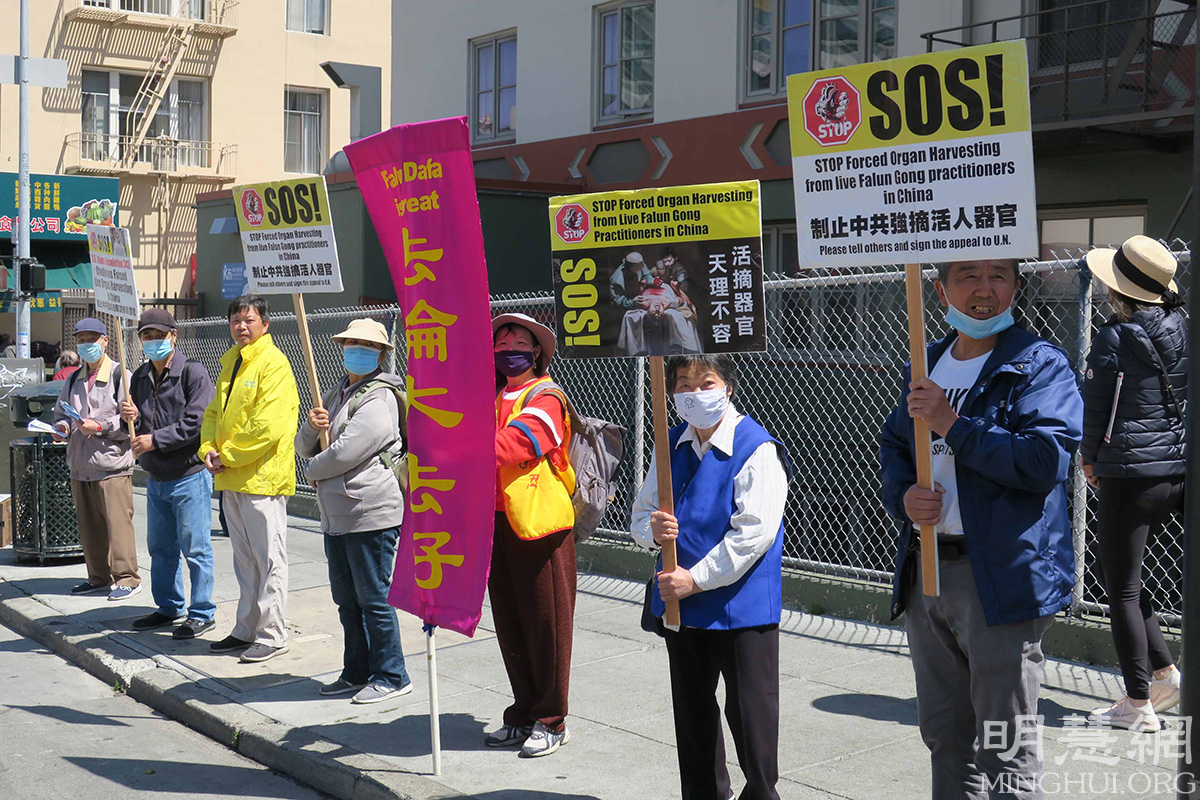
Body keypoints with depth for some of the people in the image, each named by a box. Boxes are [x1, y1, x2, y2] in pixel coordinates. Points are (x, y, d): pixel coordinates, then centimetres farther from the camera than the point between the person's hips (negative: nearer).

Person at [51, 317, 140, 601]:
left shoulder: (120, 375, -5)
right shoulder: (74, 380, 16)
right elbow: (60, 413, 26)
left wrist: (100, 427, -18)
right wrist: (62, 427, 4)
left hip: (112, 464, -7)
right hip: (80, 466, 7)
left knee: (117, 522, -7)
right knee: (89, 525, 12)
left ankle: (127, 577, 2)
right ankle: (99, 577, 23)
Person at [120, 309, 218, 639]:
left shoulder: (193, 372, -11)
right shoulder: (140, 377, 13)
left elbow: (195, 422, -19)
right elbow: (139, 430, 18)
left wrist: (154, 440, -18)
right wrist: (132, 419, -5)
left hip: (189, 477, -8)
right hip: (155, 478, 8)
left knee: (195, 547, -2)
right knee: (160, 547, 16)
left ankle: (202, 613, 7)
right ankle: (169, 608, 29)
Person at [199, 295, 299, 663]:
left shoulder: (273, 363, -12)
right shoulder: (231, 363, 16)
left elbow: (268, 425, -20)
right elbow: (215, 412, 21)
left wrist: (228, 456, -13)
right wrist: (209, 449, 2)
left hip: (262, 477, -9)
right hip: (231, 479, 9)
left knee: (269, 559, -2)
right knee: (244, 559, 16)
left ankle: (272, 635, 5)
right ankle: (246, 629, 25)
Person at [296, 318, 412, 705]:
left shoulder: (380, 398, -12)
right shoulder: (336, 394, 18)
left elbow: (347, 452, -20)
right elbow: (304, 447, 18)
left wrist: (313, 470, -2)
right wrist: (311, 427, -5)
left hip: (371, 513, -9)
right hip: (336, 515, 9)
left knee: (373, 598, -3)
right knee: (347, 599, 16)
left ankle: (391, 677, 7)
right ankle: (357, 672, 27)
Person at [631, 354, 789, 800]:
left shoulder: (757, 449, -14)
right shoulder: (672, 445, 6)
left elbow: (754, 532, -19)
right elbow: (641, 512, 12)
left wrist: (696, 579, -18)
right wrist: (654, 531, -13)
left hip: (741, 604, -6)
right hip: (680, 601, 6)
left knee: (749, 708, 2)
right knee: (692, 708, 17)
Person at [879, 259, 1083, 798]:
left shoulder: (1039, 365, -7)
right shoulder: (927, 365, 14)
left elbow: (1047, 460, -20)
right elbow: (893, 446, 20)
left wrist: (953, 424, -20)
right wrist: (903, 495, -2)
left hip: (1000, 576, -7)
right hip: (924, 569, 7)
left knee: (1005, 746, 1)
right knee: (944, 733, 19)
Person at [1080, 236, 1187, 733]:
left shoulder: (1114, 338, -13)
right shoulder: (1183, 329, 5)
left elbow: (1097, 407, -7)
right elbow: (1184, 396, 12)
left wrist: (1089, 458, 11)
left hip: (1132, 472, -7)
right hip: (1181, 468, 7)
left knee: (1122, 587, 4)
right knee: (1124, 574, 21)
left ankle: (1139, 702, 8)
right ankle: (1164, 673, 19)